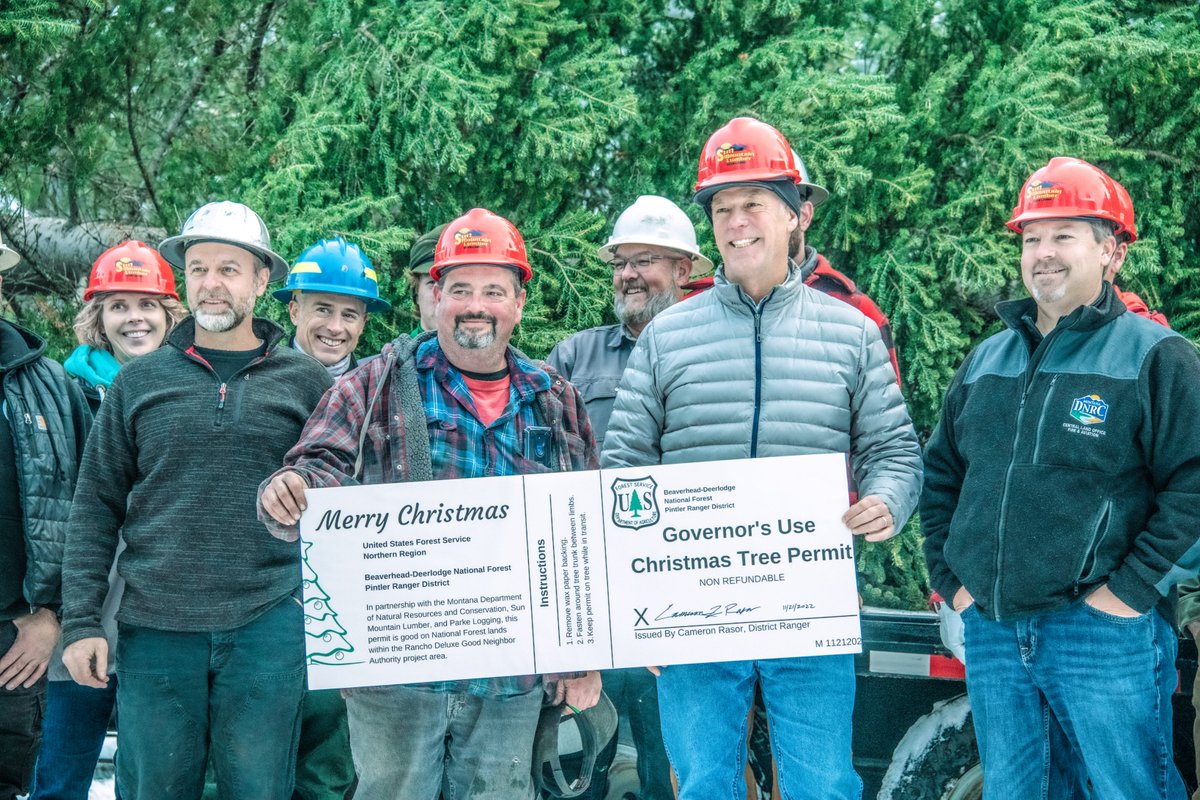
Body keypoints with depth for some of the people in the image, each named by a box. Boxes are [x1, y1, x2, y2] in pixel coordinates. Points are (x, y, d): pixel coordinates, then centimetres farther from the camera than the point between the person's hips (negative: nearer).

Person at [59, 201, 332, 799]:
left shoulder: (306, 383, 5)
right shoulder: (139, 382, 6)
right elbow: (97, 507, 7)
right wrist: (81, 620, 0)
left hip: (268, 629, 0)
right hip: (154, 631, 1)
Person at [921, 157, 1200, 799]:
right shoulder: (987, 359, 14)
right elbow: (941, 473, 21)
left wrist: (1132, 591, -14)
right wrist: (949, 578, 11)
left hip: (1102, 632, -5)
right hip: (991, 632, 6)